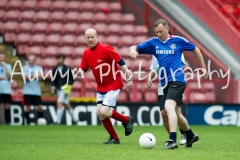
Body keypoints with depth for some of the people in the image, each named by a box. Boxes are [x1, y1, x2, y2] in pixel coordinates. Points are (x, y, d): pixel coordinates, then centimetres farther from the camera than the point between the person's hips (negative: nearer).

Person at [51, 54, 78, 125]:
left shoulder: (67, 69, -6)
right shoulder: (55, 69, 6)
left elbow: (72, 79, 0)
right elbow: (54, 79, 12)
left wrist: (68, 84, -14)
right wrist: (53, 86, -4)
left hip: (65, 89, -5)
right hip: (58, 89, 5)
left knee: (59, 103, -17)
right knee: (66, 105, 13)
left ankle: (58, 121, -15)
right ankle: (75, 119, 28)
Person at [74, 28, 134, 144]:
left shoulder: (105, 49, -17)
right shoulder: (86, 53, 3)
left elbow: (120, 62, -15)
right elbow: (83, 69, 8)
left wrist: (128, 79, -13)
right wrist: (79, 72, -17)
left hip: (113, 85, -7)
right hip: (101, 87, 7)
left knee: (104, 112, -16)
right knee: (99, 112, -3)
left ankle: (127, 120, 9)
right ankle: (114, 138, 11)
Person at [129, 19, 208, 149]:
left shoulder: (178, 40, -3)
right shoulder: (153, 43, 7)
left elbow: (195, 49, 10)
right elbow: (135, 48, 5)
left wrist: (203, 68, 12)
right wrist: (133, 50, -20)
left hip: (177, 80, -6)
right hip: (165, 83, 6)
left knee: (169, 106, -26)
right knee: (176, 114, 15)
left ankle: (172, 140, -33)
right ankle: (190, 136, 37)